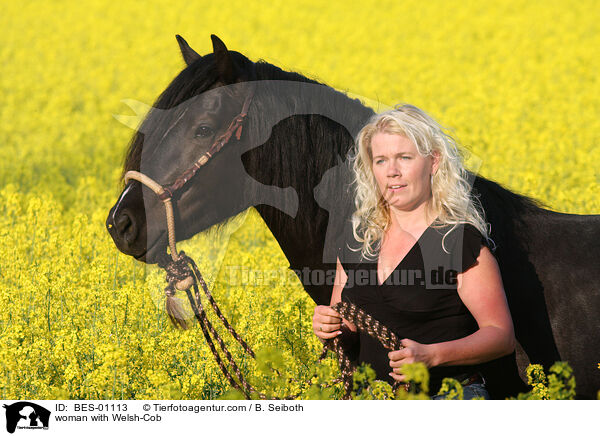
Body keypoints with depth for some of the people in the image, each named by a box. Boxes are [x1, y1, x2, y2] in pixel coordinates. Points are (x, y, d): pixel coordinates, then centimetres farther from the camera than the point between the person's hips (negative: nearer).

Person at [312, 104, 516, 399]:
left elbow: (502, 336, -7)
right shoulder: (356, 239, 12)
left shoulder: (462, 241, -6)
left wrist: (432, 355, -22)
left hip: (448, 402, -8)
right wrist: (329, 328, -4)